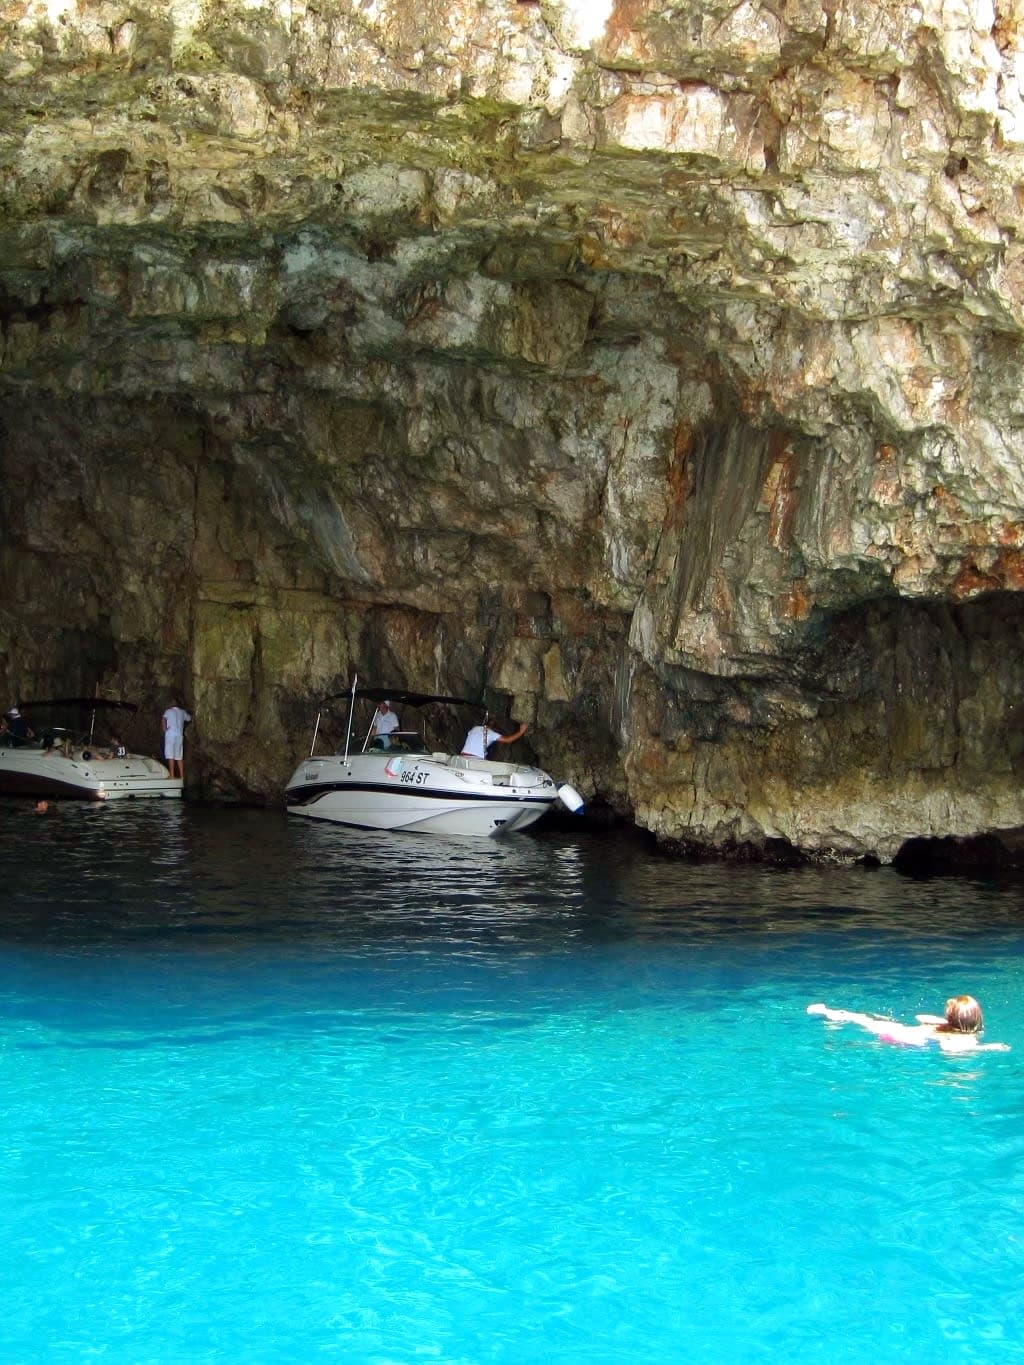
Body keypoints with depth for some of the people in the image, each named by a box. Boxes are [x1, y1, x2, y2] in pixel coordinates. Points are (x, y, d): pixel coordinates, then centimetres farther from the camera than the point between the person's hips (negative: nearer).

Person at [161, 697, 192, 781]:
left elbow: (163, 719, -16)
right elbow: (189, 718, 28)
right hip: (180, 736, 4)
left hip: (170, 735, -4)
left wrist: (165, 729, -6)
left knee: (170, 756, -6)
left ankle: (172, 776, -12)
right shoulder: (182, 712, 11)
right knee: (179, 757, 9)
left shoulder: (168, 711, 1)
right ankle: (182, 776, 9)